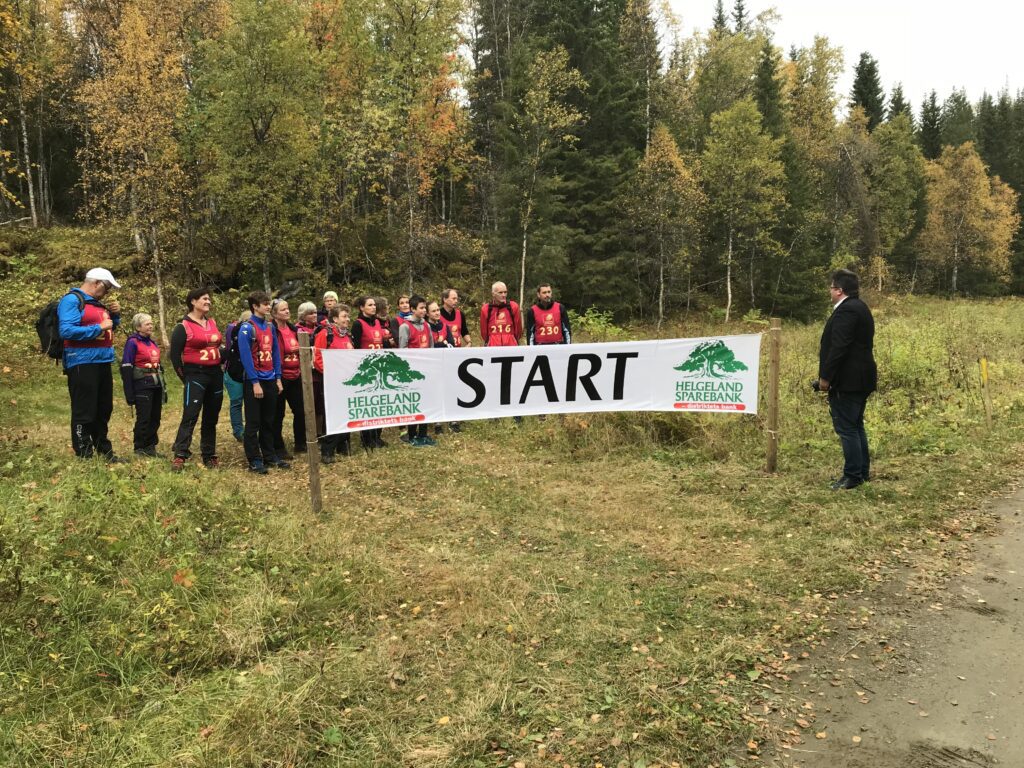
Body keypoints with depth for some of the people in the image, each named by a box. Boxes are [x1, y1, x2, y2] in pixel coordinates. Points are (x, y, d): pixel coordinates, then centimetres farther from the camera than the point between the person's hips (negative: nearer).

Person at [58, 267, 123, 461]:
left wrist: (115, 315, 9)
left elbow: (110, 327, 28)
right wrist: (99, 328, -19)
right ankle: (84, 456, 0)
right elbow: (67, 330, -23)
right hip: (82, 363, -9)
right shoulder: (72, 300, -10)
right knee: (84, 412, -5)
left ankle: (103, 449, 29)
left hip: (102, 362, 9)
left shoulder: (98, 303, 16)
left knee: (103, 410, 17)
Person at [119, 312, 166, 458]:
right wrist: (129, 394, -16)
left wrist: (164, 388, 18)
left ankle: (151, 447, 18)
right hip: (142, 385, -7)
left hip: (156, 385, 7)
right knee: (143, 418, -4)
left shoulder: (153, 343, 15)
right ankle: (139, 449, 7)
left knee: (155, 418, 9)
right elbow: (126, 368, -12)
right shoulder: (132, 343, -7)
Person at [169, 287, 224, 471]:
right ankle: (179, 456, -13)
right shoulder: (183, 327, -7)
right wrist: (185, 377, -7)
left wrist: (220, 366, 12)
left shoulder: (213, 323, 13)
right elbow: (175, 354, -7)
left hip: (216, 375, 6)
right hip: (196, 375, -6)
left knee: (211, 418, 10)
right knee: (190, 416, -14)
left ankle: (209, 457, 18)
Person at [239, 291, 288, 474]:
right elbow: (246, 357, -15)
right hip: (254, 381, -6)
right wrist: (255, 382, -18)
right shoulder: (247, 328, -10)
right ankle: (254, 460, 7)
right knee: (253, 423, 1)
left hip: (271, 381, 6)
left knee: (268, 422, 13)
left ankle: (269, 455, 21)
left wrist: (278, 378, 7)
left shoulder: (270, 327, 10)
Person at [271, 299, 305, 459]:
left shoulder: (294, 329, 12)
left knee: (300, 411, 12)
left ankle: (300, 444, 26)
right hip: (280, 378, -7)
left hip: (296, 377, 7)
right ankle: (278, 448, 13)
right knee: (278, 414, 4)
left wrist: (302, 372, 15)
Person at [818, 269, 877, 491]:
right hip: (861, 379, 11)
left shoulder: (846, 310, -17)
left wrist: (825, 377, -18)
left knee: (846, 428, -5)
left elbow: (838, 347, -24)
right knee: (856, 426, 17)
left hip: (847, 380, -11)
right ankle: (863, 471, 24)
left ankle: (853, 475, -1)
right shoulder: (860, 307, 16)